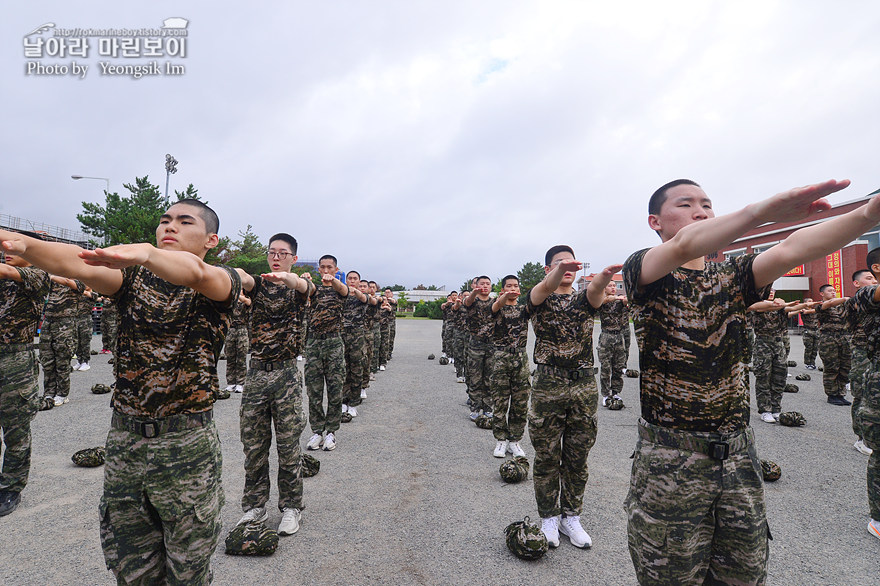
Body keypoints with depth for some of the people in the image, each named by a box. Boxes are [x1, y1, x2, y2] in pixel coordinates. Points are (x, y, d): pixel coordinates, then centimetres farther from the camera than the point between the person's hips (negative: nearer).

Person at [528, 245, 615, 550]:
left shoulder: (584, 298, 8)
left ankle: (571, 517, 30)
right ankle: (549, 517, 26)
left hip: (584, 385, 3)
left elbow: (595, 290, -18)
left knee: (577, 458, 12)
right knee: (547, 457, 7)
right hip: (548, 385, -2)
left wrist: (604, 276, -42)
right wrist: (560, 270, -47)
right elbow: (545, 288, -24)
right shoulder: (539, 297, 2)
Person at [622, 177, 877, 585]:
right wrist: (765, 210, -41)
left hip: (737, 455, 5)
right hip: (670, 459, -5)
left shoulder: (732, 277, 8)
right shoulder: (642, 271, -6)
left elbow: (790, 250, -12)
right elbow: (683, 245, -29)